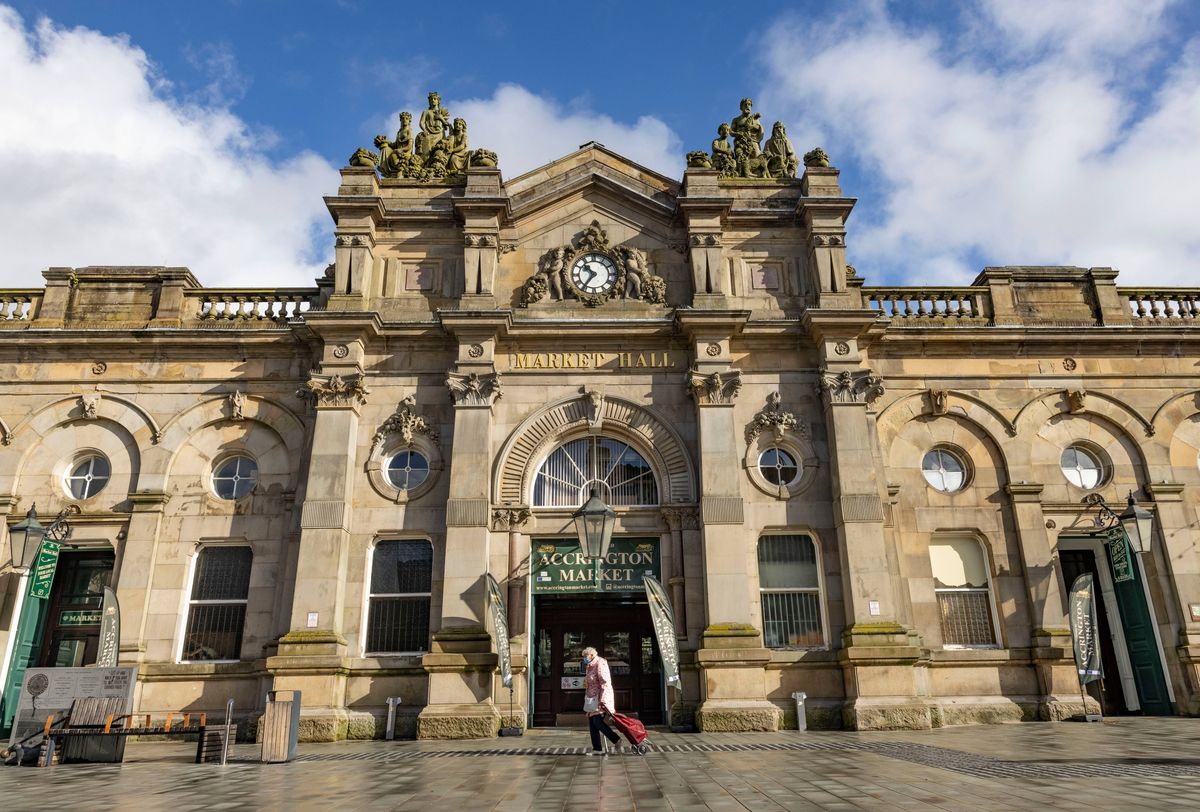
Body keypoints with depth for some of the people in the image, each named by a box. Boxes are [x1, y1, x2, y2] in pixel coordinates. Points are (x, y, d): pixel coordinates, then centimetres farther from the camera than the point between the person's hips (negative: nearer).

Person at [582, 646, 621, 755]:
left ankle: (616, 740, -6)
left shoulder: (600, 664, -13)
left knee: (597, 721, -17)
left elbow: (605, 683, -20)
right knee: (592, 723, 4)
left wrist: (602, 700, -25)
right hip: (592, 699, 9)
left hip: (601, 698, -9)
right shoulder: (590, 666, 17)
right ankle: (597, 749, 6)